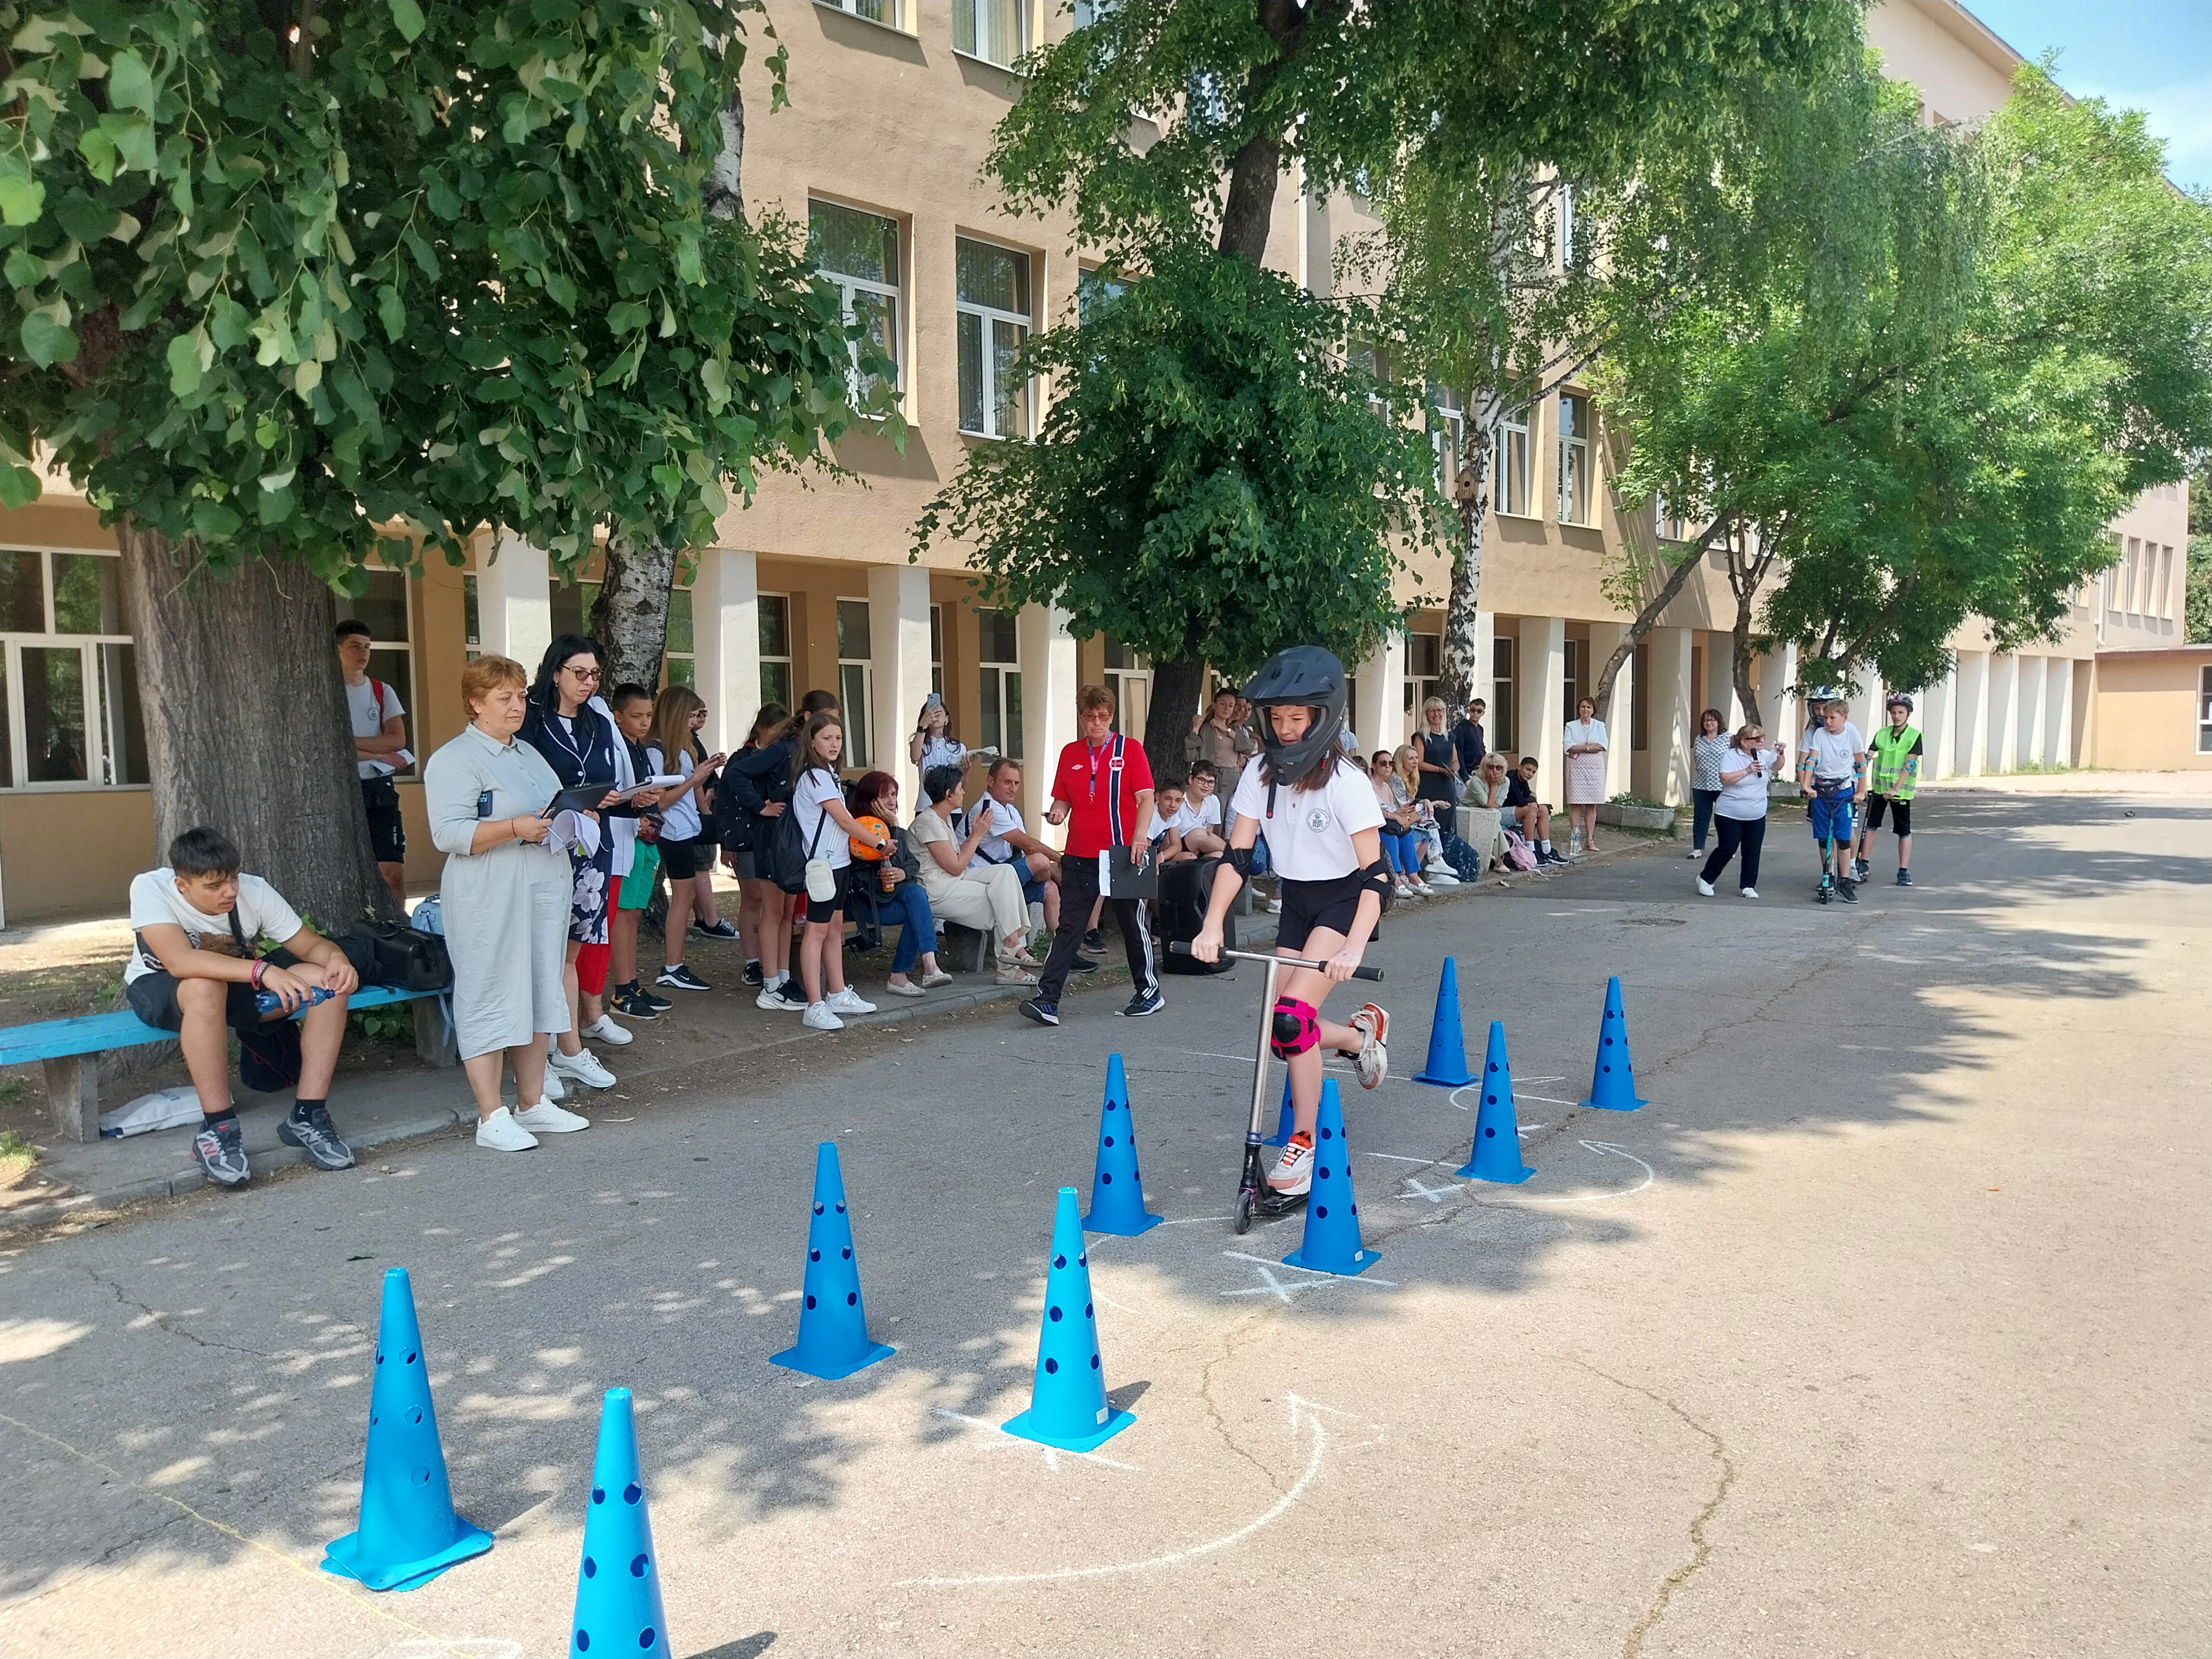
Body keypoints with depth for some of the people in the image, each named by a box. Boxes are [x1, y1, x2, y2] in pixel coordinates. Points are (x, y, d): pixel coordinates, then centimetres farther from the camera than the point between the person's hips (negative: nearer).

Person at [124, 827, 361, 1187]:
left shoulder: (254, 890, -18)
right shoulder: (150, 888, -27)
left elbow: (312, 945, -14)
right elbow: (179, 961, -42)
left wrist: (336, 959, -39)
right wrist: (263, 971, -53)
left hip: (236, 985, 4)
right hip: (158, 991, -4)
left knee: (328, 981, -20)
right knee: (205, 987, -41)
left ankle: (307, 1116, -18)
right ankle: (218, 1128, -31)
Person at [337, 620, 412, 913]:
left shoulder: (382, 691, 11)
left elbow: (397, 739, -1)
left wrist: (349, 741, -8)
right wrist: (379, 753, -8)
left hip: (379, 788, 3)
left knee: (393, 871, -4)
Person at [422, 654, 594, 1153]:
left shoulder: (529, 754, 20)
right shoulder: (454, 760, -7)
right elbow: (449, 834, -18)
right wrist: (515, 828, -26)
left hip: (546, 893, 8)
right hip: (490, 901, -8)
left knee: (541, 995, 11)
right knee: (490, 1001, -5)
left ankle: (533, 1103, 21)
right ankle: (491, 1118, 1)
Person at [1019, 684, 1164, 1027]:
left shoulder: (1130, 748, -2)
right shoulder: (1070, 754, 9)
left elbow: (1146, 797, -7)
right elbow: (1063, 799, 15)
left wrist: (1140, 837, -21)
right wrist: (1058, 812, -8)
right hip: (1079, 856, 3)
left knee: (1133, 924, 9)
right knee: (1068, 927, -1)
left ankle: (1150, 992, 25)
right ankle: (1047, 1000, -4)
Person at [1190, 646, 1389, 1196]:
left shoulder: (1345, 783, -22)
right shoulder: (1261, 772, -8)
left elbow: (1374, 874, -26)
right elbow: (1237, 856, -9)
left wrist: (1354, 948, -38)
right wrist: (1212, 925, -21)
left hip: (1343, 902, -6)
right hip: (1296, 901, 6)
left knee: (1292, 1016, -21)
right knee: (1283, 1027, 2)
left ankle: (1303, 1143, -5)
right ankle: (1363, 1031, 33)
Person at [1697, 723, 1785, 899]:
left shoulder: (1764, 755, 5)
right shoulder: (1732, 756, -12)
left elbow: (1777, 767, 22)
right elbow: (1725, 779, -23)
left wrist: (1780, 754, 2)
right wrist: (1748, 770, -25)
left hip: (1757, 817, 6)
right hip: (1730, 815, -5)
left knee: (1752, 852, 5)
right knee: (1727, 849, -3)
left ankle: (1748, 886, 15)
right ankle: (1705, 879, 14)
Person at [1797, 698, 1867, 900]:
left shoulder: (1852, 735, -3)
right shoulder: (1818, 734, -2)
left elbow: (1861, 764, 5)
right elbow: (1810, 761, -9)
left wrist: (1861, 791, 5)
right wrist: (1805, 785, -21)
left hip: (1843, 791, -1)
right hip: (1820, 791, 2)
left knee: (1843, 838, -5)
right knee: (1822, 838, 4)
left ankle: (1845, 880, 1)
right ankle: (1828, 876, 17)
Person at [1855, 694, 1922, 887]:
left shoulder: (1914, 736, -6)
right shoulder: (1882, 734, 6)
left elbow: (1908, 766, -15)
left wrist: (1895, 789, -24)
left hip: (1901, 790, -3)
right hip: (1879, 787, 3)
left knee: (1904, 831, 2)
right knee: (1870, 825, 2)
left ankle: (1904, 871, 8)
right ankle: (1863, 865, 11)